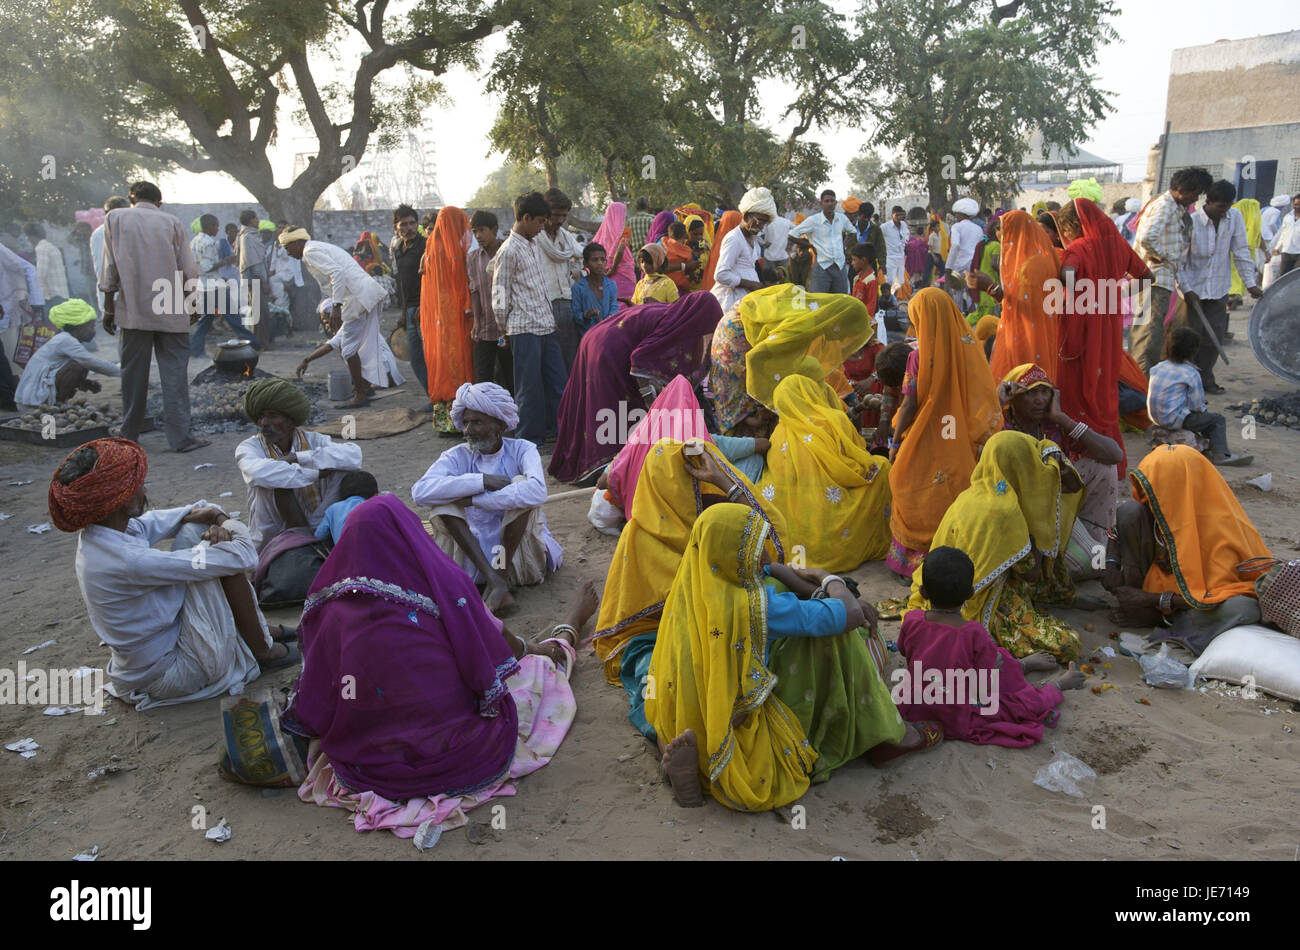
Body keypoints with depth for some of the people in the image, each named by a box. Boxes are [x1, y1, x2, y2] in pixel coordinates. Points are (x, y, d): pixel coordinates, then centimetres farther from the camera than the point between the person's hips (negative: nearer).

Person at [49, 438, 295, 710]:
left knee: (193, 531, 7)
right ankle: (261, 651, 3)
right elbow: (243, 556, -30)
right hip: (165, 676, -9)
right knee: (226, 557, -14)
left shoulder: (98, 533, -5)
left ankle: (256, 626, 18)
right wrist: (232, 525, -8)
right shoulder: (129, 561, -33)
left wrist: (217, 519, -15)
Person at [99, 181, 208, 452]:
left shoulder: (115, 218, 8)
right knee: (174, 372, -2)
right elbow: (190, 272, 2)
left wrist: (109, 308, 9)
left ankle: (129, 436, 16)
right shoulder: (172, 223, 6)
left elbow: (110, 267, 5)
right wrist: (190, 303, 16)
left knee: (134, 373, 9)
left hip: (134, 310, 1)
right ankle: (180, 437, -9)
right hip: (172, 313, -1)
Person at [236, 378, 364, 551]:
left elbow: (354, 454, -23)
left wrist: (297, 457, -26)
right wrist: (316, 473, -31)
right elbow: (257, 472, -35)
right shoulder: (248, 447, -9)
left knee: (342, 471, -15)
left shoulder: (313, 440, -3)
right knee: (279, 481, -29)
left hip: (319, 528, 2)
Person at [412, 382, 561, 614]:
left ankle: (500, 575, -22)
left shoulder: (521, 450, -5)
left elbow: (537, 491, -29)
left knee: (521, 484, -23)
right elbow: (420, 491, -21)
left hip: (520, 553, -2)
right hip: (474, 554, 2)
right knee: (444, 501, -19)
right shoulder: (457, 456, -1)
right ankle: (493, 580, -30)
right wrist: (483, 481, -25)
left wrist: (473, 500, -27)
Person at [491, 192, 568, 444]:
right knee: (529, 385, 0)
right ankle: (529, 438, 11)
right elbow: (500, 296, -10)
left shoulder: (534, 244, 14)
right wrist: (506, 329, -4)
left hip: (546, 325, 8)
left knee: (557, 379, 12)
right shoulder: (509, 251, -12)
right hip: (524, 329, -8)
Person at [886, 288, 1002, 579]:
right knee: (954, 498, 17)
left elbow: (910, 405, -15)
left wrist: (895, 441, -3)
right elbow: (984, 396, 3)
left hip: (926, 445, -4)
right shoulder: (969, 348, -3)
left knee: (919, 503, 11)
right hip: (960, 445, 5)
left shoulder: (920, 356, -17)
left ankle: (913, 560, 19)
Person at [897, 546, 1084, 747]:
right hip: (958, 723, -4)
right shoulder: (974, 634, -27)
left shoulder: (911, 621, -18)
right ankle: (1059, 684, 43)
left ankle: (1024, 664, 49)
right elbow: (987, 686, -16)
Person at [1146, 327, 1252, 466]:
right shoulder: (1191, 374, -14)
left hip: (1155, 416, 8)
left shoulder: (1159, 367, 6)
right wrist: (1204, 408, 12)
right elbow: (1196, 405, -12)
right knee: (1218, 420, 3)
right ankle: (1220, 454, -3)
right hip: (1173, 419, -8)